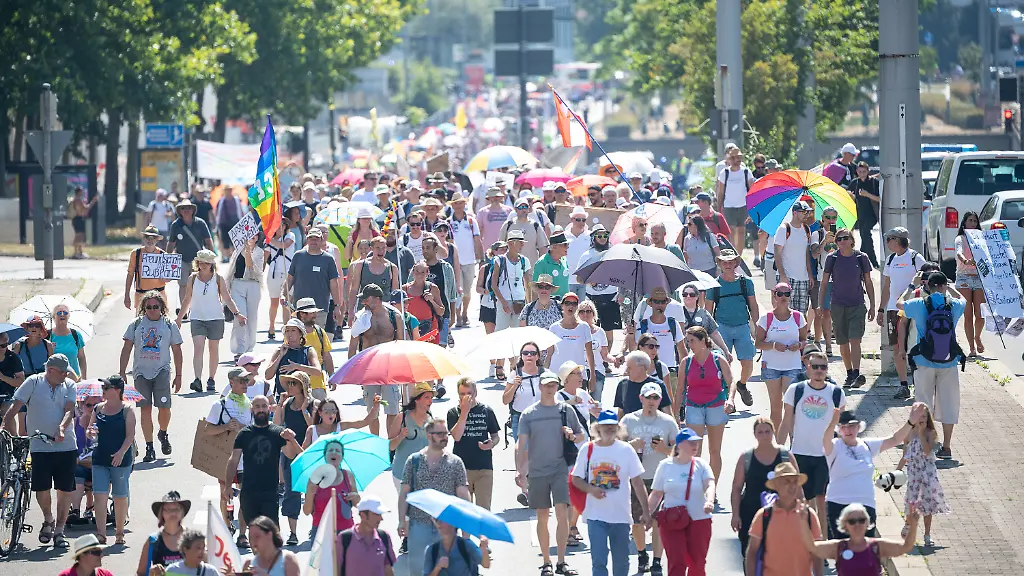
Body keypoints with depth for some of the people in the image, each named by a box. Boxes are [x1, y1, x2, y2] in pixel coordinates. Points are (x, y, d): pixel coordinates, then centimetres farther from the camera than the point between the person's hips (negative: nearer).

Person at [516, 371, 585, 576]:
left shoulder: (566, 410, 5)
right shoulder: (529, 414, 3)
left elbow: (582, 435, 15)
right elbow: (521, 443, 0)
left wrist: (572, 436, -8)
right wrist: (519, 470, -10)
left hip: (560, 469, -1)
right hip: (537, 472, 1)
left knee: (562, 512, -13)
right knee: (542, 517, 6)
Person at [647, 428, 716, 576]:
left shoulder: (701, 465, 1)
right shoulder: (665, 465, 3)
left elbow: (710, 485, -15)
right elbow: (656, 494, 9)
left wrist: (709, 501, -35)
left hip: (699, 520, 1)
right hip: (671, 521, -1)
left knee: (697, 564, 6)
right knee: (677, 563, -9)